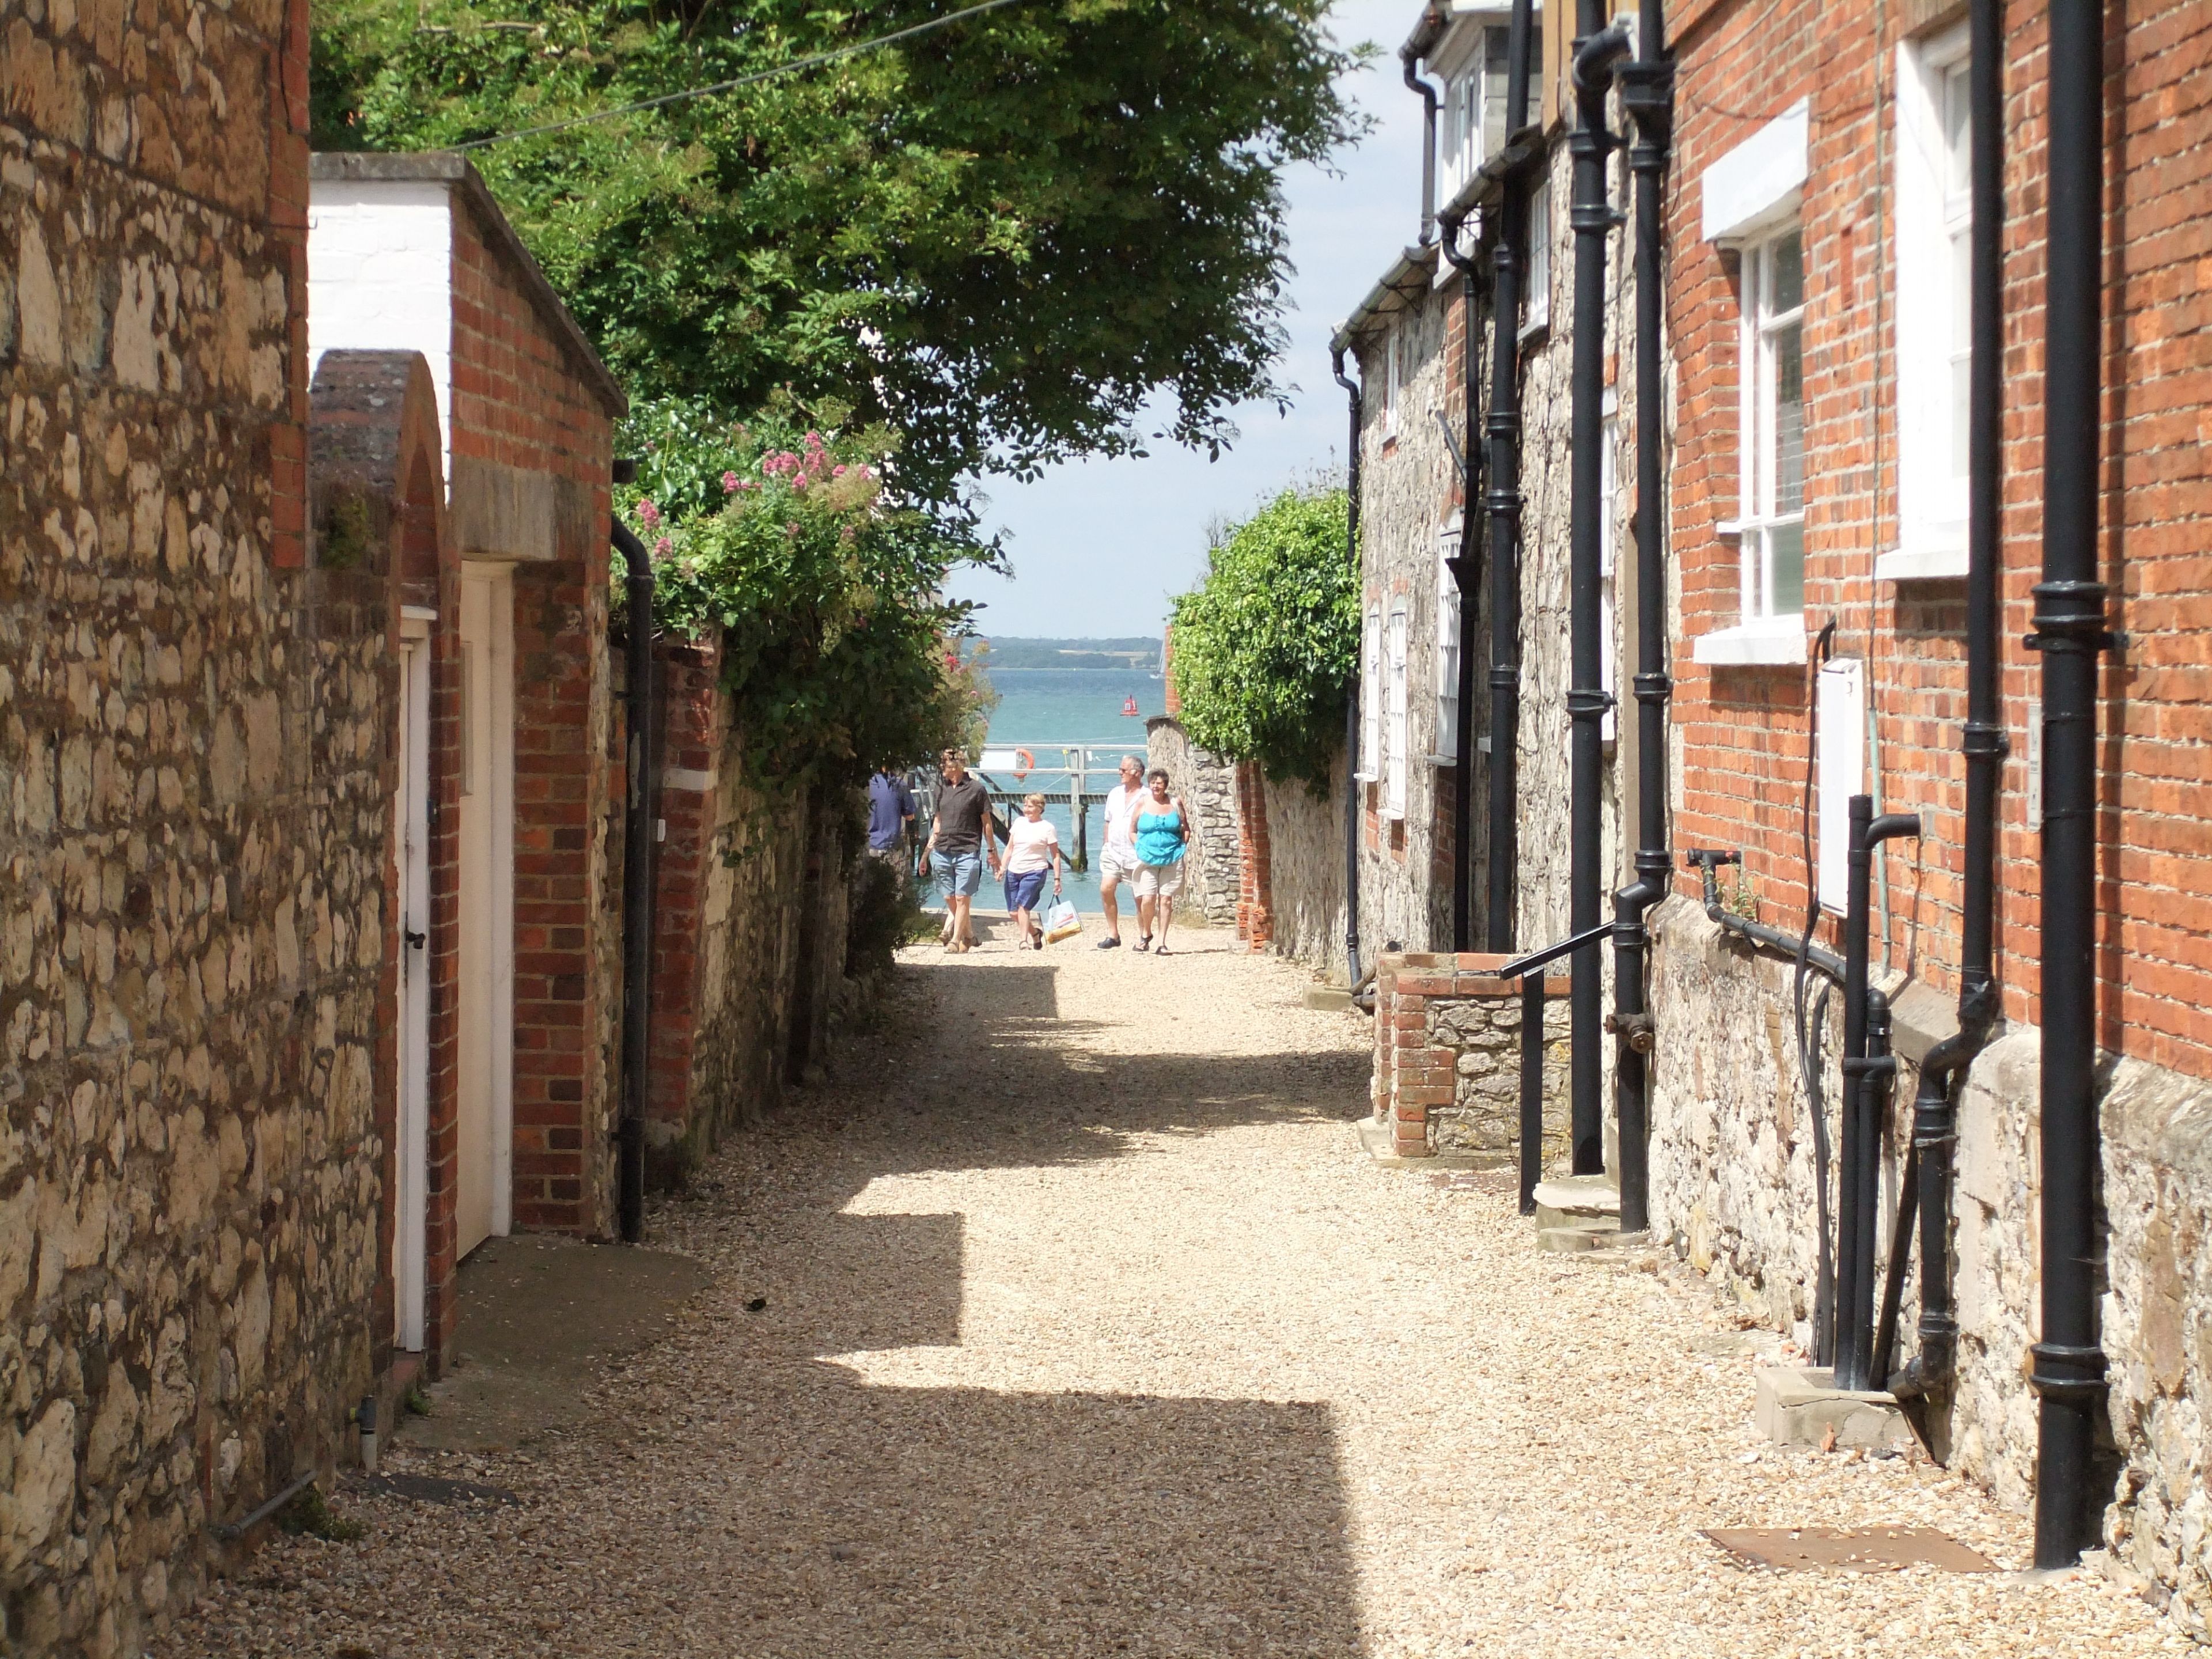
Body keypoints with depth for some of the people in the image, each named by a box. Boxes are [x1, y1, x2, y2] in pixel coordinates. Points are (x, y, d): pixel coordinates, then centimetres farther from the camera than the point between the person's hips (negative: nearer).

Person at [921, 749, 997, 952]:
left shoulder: (977, 789, -2)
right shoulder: (943, 789, 12)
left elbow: (986, 822, 2)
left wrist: (992, 851, 2)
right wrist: (930, 848, 16)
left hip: (968, 852, -6)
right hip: (943, 851, 6)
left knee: (962, 898, -8)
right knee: (950, 899, 7)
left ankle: (956, 940, -8)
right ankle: (969, 936, 20)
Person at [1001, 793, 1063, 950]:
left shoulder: (1047, 828, -3)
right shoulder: (1019, 822, 11)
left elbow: (1055, 856, 0)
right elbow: (1010, 847, 19)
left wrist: (1057, 879, -4)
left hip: (1034, 872, -6)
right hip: (1014, 872, 6)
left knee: (1023, 905, -23)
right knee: (1014, 913, 5)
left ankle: (1024, 942, -23)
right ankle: (1036, 934, 27)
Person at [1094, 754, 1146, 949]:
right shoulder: (1115, 794, 14)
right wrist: (1107, 845, 17)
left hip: (1135, 855, -5)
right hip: (1113, 851, 5)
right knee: (1106, 888, -9)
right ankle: (1113, 934, -1)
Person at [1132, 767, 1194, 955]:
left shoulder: (1176, 803, 6)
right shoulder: (1143, 804, 5)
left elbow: (1186, 828, 15)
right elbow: (1132, 831, 12)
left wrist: (1185, 844, 2)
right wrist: (1139, 850, 1)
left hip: (1172, 859, 0)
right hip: (1147, 860, 0)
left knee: (1166, 900, -2)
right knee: (1147, 899, -10)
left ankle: (1162, 942, 5)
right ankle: (1146, 934, 15)